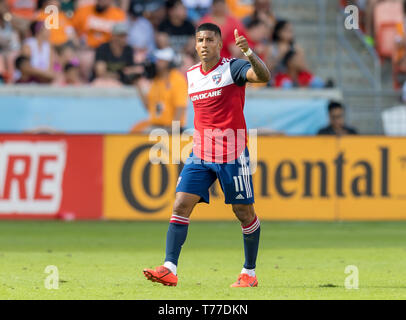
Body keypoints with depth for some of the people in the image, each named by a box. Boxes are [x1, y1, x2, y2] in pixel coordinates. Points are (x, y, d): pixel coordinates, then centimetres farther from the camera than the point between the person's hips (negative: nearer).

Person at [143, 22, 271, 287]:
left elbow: (263, 76, -27)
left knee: (244, 212, 2)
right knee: (181, 205, -8)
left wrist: (248, 52, -44)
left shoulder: (233, 68, -7)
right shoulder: (191, 75, 12)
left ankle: (249, 272, 15)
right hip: (200, 155, 5)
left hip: (232, 155, -5)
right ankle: (170, 268, -13)